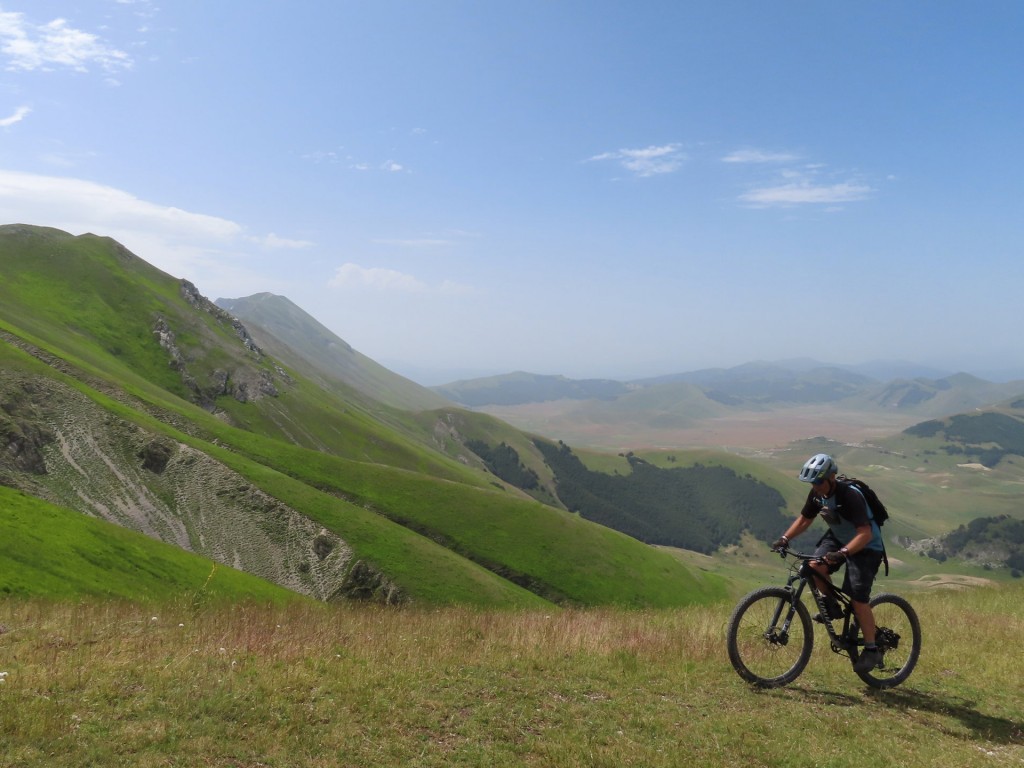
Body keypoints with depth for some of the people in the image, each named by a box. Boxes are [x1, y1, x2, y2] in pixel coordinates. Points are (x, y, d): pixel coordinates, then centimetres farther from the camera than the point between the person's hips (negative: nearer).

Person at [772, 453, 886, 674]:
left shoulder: (849, 496, -31)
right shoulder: (817, 493, -10)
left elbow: (865, 533, -36)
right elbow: (804, 519, 2)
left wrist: (842, 553, -49)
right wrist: (784, 538, -12)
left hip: (865, 546, -7)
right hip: (837, 537, 7)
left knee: (858, 599, -12)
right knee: (815, 566, -20)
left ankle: (872, 650, 4)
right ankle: (832, 606, 6)